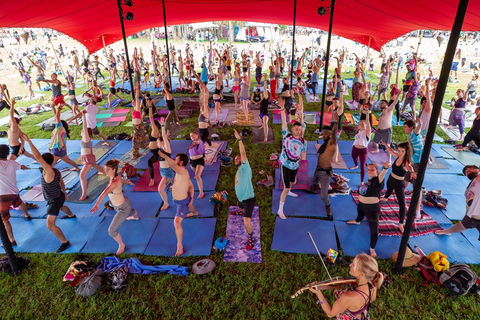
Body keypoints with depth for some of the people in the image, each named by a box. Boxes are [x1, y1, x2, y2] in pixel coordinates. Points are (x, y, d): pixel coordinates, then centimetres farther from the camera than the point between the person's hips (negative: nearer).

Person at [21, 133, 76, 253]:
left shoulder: (49, 172, -36)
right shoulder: (56, 171, -11)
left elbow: (38, 157, -48)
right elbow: (62, 182, 7)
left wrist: (28, 141, -52)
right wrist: (64, 192, 25)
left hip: (54, 201, -9)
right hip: (59, 196, 9)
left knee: (50, 225, -8)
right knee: (61, 206, 42)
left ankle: (65, 242, 2)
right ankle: (71, 215, 73)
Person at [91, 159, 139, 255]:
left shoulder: (115, 182, -37)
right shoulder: (117, 177, -12)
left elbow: (104, 193, -53)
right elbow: (122, 180, 12)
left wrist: (96, 205, -67)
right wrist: (129, 182, 35)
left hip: (123, 208, -9)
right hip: (118, 206, 9)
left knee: (112, 231, -5)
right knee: (130, 211, 43)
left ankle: (121, 245, 22)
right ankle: (136, 217, 80)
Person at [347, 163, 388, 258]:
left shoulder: (377, 180, -21)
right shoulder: (368, 180, 3)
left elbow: (382, 175, -46)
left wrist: (385, 168, -64)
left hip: (372, 208, -8)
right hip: (362, 204, 9)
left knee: (374, 230, -7)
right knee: (360, 214, 40)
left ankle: (372, 249, 11)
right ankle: (357, 221, 76)